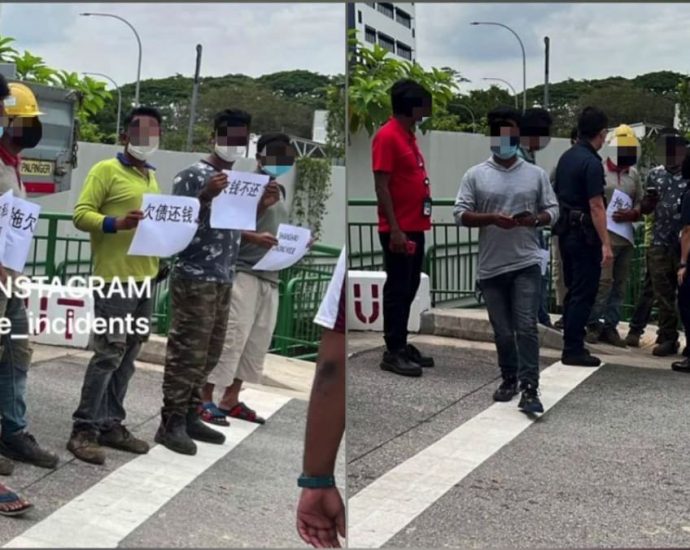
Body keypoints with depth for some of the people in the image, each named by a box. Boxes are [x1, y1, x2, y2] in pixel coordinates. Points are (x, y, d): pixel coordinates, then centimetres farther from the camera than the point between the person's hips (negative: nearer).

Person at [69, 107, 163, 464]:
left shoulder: (152, 177, 20)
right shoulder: (105, 170, -4)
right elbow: (81, 214, -10)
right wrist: (117, 223, -25)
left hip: (144, 278, 8)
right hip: (115, 278, -8)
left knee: (127, 357, 10)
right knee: (108, 354, -10)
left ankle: (111, 424, 18)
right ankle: (83, 430, -3)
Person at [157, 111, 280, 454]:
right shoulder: (192, 176, -9)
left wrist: (261, 206, 3)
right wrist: (206, 196, -27)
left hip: (225, 280, 8)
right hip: (194, 280, -8)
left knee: (208, 355, 12)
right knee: (187, 354, -6)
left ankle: (190, 417, 21)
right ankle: (170, 423, 2)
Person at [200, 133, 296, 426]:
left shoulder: (280, 190, 19)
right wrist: (254, 238, -25)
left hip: (270, 276, 9)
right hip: (245, 272, -8)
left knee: (259, 340, 7)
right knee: (233, 336, -10)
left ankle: (231, 400, 14)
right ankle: (205, 398, -2)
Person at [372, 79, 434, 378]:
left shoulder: (408, 135, 15)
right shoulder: (387, 137, -14)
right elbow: (381, 187, -17)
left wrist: (418, 223, 16)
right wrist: (394, 229, -21)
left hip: (415, 227, 9)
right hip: (399, 230, -9)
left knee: (409, 288, 13)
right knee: (398, 289, -3)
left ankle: (402, 345, 21)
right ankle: (392, 352, 4)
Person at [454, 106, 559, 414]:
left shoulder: (536, 174, 6)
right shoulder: (475, 175, 3)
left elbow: (553, 210, 7)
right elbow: (460, 214, -2)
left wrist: (535, 220, -14)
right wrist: (491, 219, -17)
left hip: (527, 263, -1)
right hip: (492, 267, 1)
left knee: (526, 327, -8)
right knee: (502, 331, 11)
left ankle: (529, 389, -7)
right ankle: (509, 380, 28)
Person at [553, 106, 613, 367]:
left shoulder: (566, 157, 11)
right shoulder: (592, 163, -16)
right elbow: (596, 207, -20)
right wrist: (605, 244, -20)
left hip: (565, 231, 9)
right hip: (584, 235, -9)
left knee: (573, 291, 16)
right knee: (583, 294, -3)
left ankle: (572, 344, 23)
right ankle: (573, 350, -1)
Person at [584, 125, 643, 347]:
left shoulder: (634, 175, 13)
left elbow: (641, 203, 16)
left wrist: (631, 214, -5)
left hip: (627, 237, 6)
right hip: (605, 236, -6)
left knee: (620, 284, 6)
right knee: (604, 281, -10)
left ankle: (610, 325, 12)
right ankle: (594, 324, 0)